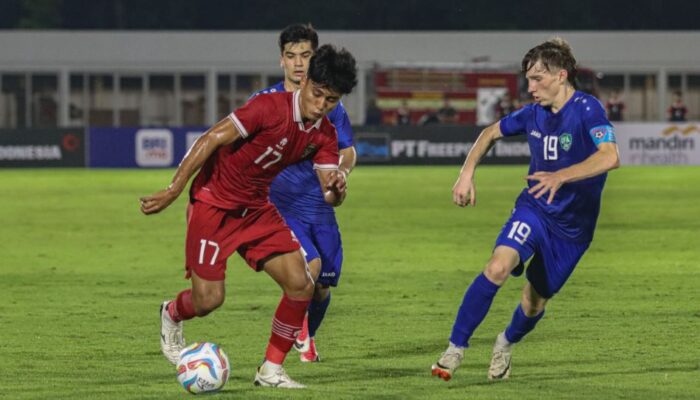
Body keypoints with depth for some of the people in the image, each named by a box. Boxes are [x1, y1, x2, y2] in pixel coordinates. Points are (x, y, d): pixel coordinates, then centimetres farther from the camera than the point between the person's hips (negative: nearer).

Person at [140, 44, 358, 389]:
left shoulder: (324, 135, -2)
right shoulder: (270, 108, -24)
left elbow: (329, 197, -2)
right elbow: (211, 140, -21)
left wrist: (337, 188, -29)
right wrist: (173, 192, -21)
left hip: (258, 209, 6)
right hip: (214, 203, -6)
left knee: (300, 284, -9)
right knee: (209, 299, -9)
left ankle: (271, 370, 5)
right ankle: (171, 315, 29)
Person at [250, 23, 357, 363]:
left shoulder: (329, 104, 7)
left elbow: (348, 152, 11)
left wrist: (342, 170, -11)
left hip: (321, 209, 3)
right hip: (281, 207, -3)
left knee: (323, 286, 5)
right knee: (311, 265, -25)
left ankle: (308, 337, 36)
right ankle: (298, 325, 4)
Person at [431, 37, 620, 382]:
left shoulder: (587, 109, -18)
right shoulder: (534, 113, 0)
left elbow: (610, 156, -35)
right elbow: (491, 133, 19)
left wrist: (561, 176, -46)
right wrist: (467, 173, 5)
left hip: (573, 225, -3)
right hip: (534, 208, 3)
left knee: (534, 302, 9)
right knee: (498, 266, -25)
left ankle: (507, 343, 44)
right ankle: (455, 350, -18)